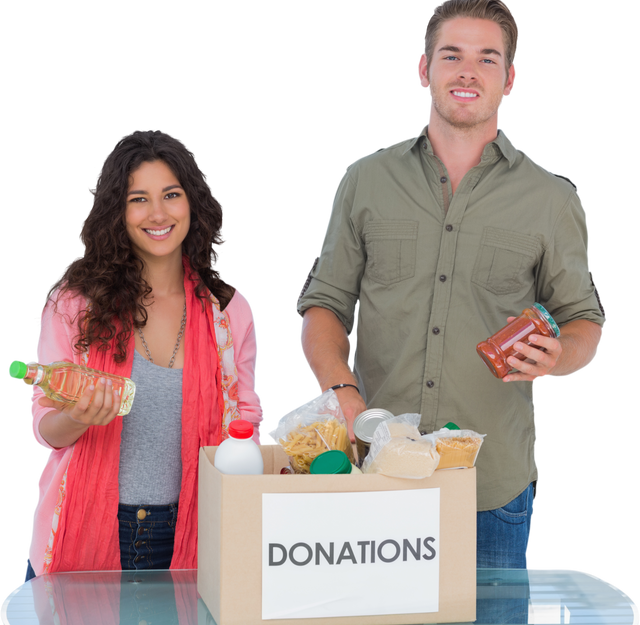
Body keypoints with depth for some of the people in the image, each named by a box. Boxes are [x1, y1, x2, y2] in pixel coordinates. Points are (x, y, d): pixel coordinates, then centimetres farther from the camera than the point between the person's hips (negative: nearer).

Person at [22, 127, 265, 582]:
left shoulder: (230, 310, 2)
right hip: (83, 536, -1)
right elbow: (46, 430, -2)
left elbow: (245, 426, 10)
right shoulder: (75, 301, -4)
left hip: (183, 539, 1)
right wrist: (78, 419, -24)